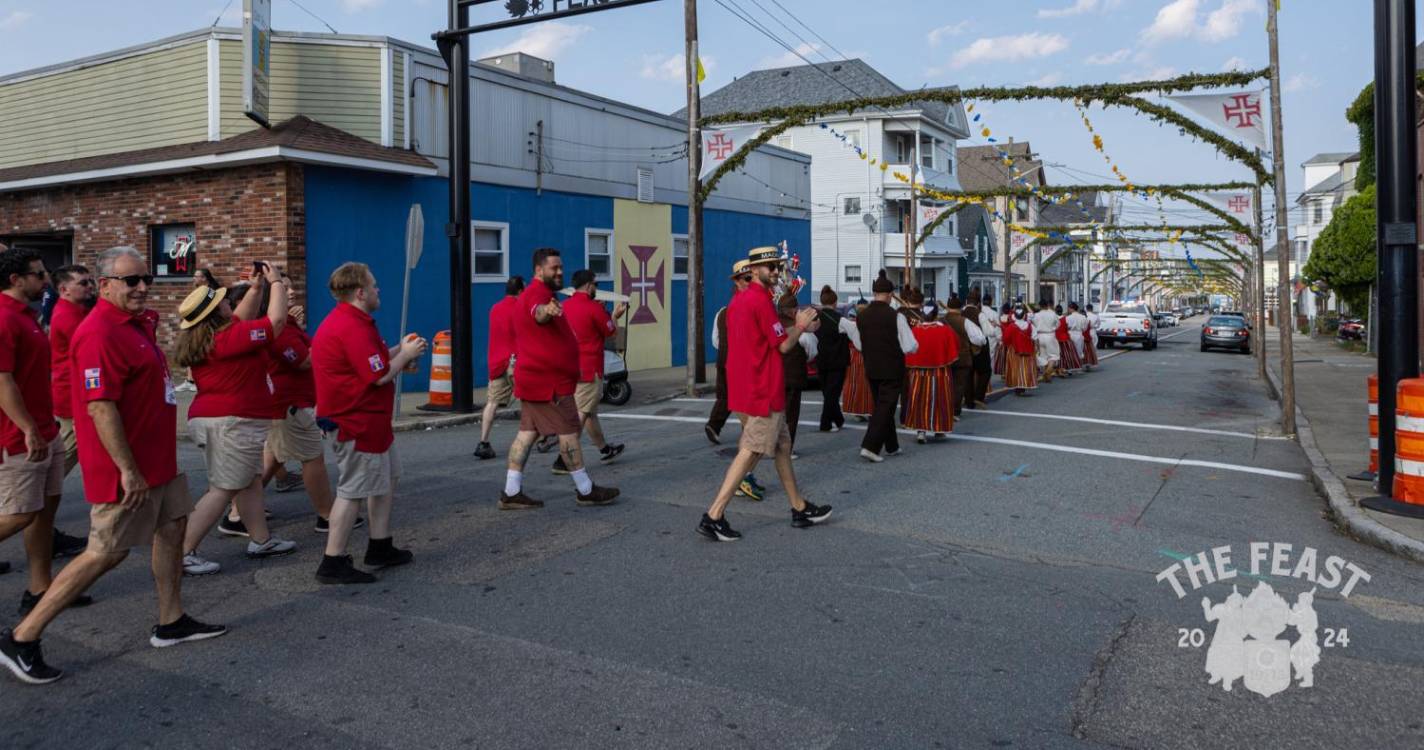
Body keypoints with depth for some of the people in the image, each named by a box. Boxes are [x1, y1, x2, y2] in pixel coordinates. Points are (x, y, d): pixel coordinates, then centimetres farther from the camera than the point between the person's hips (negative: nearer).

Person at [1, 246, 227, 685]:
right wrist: (127, 468, -25)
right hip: (128, 469, -10)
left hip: (157, 459, 10)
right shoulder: (100, 333, -21)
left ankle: (170, 623, 27)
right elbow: (100, 406, -25)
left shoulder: (134, 324, 10)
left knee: (172, 526, 15)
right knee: (107, 552, -3)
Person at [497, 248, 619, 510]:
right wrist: (547, 310, -63)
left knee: (528, 432, 8)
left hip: (535, 378, 11)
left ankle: (511, 493, 9)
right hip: (548, 380, -11)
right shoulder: (538, 292, -15)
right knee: (569, 431, -3)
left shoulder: (535, 293, 19)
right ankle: (585, 491, 5)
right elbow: (537, 312, -41)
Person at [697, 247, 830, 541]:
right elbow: (784, 345, -14)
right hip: (763, 391, -10)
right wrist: (801, 326, 3)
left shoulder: (739, 299, 13)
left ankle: (800, 509, 28)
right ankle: (713, 516, -4)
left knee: (782, 445, 18)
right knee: (751, 452, -5)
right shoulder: (761, 300, -17)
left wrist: (796, 325, 15)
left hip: (746, 387, 10)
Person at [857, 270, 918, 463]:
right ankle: (870, 446, -10)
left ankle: (891, 446, 29)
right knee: (885, 408, 0)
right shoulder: (895, 317, -16)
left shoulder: (861, 316, 0)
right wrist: (896, 348, 7)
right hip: (892, 370, -6)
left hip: (871, 369, 6)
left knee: (882, 406, 17)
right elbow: (910, 347, -14)